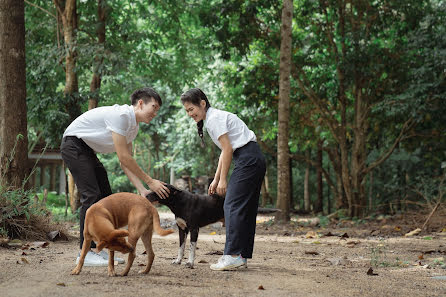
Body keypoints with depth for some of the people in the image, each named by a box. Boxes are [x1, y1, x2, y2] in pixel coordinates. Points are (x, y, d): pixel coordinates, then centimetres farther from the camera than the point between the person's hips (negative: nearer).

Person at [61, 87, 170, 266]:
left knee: (105, 196, 6)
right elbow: (124, 158, -27)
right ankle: (85, 252, -14)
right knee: (91, 195, -16)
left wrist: (142, 190, -7)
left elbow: (126, 162, 4)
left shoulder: (133, 126, 6)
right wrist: (149, 181, -22)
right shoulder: (120, 115, -25)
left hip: (88, 150, 11)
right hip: (73, 145, -11)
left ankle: (100, 249, 10)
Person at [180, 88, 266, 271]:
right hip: (255, 160, 10)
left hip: (248, 160, -10)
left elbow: (227, 149, -14)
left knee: (233, 205, -12)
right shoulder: (214, 118, 20)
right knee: (245, 208, 9)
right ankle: (242, 257, 10)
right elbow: (225, 151, 21)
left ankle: (233, 255, -15)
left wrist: (223, 179, -10)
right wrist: (216, 179, 19)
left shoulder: (214, 118, -10)